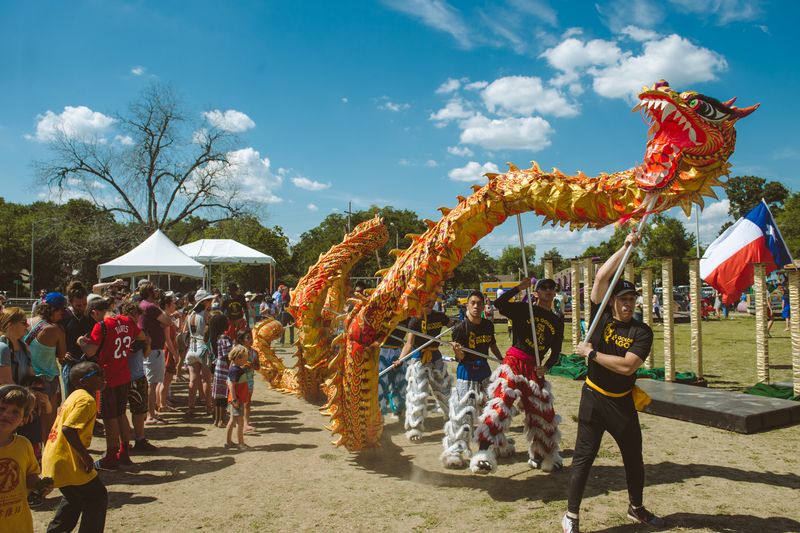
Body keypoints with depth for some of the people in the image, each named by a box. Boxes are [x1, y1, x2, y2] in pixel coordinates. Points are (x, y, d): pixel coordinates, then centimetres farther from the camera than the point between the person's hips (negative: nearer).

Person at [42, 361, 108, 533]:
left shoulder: (75, 396, 11)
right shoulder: (87, 400, -18)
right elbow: (68, 429, -29)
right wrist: (85, 455, -21)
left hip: (54, 459, 10)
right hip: (67, 462, -10)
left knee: (74, 497, 29)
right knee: (98, 497, 2)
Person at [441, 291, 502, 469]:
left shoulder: (488, 325, 1)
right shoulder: (460, 328, -15)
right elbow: (460, 358, -16)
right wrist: (458, 351, -37)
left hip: (484, 369, 6)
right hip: (466, 372, -6)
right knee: (463, 412, -8)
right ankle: (454, 451, 3)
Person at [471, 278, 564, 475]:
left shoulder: (557, 321, 15)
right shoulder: (524, 309, 2)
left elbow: (556, 351, 16)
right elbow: (499, 304, -15)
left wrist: (546, 367, -2)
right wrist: (519, 287, -15)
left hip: (535, 368, 5)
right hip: (513, 362, -5)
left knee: (543, 411, 12)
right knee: (500, 402, -22)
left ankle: (541, 455, 33)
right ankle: (485, 451, -26)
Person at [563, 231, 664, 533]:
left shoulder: (642, 331, -6)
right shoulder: (601, 318, -5)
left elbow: (627, 366, -20)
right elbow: (601, 277, -14)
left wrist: (591, 353, -17)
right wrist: (626, 247, -13)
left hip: (623, 402, 2)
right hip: (593, 398, -2)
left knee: (634, 457, 16)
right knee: (583, 457, -1)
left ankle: (636, 509, 39)